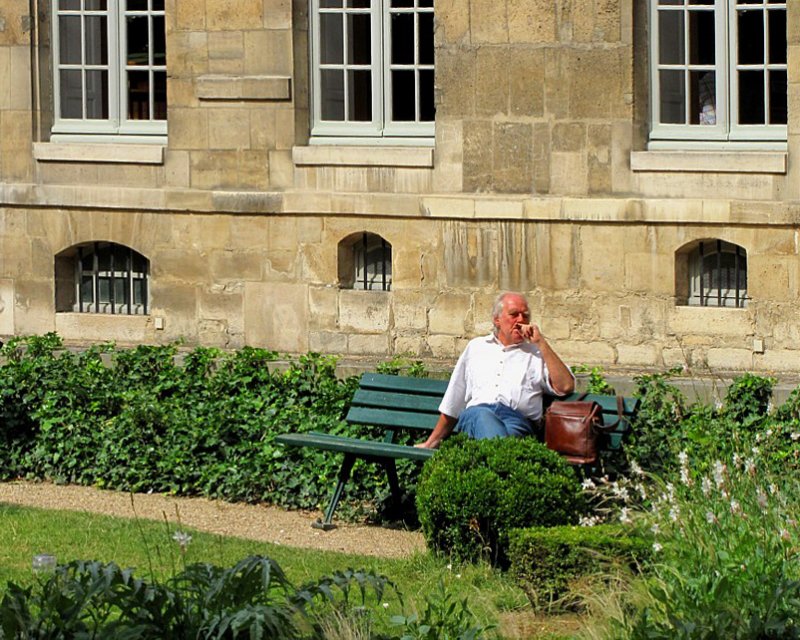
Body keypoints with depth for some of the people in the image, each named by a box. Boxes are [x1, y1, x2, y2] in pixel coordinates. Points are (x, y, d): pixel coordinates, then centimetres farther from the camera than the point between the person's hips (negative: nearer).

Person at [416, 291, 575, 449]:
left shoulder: (537, 353, 24)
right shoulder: (476, 346, 31)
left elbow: (566, 387, 5)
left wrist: (541, 343, 6)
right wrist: (431, 442, 32)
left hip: (519, 419, 0)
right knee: (482, 414, -39)